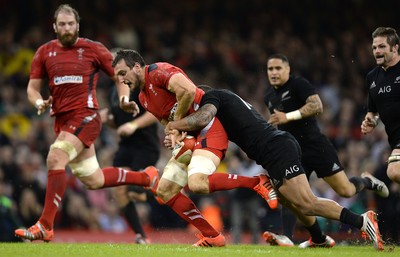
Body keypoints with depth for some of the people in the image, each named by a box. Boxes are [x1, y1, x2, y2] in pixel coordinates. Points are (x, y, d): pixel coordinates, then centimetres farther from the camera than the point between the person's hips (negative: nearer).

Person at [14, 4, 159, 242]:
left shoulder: (93, 49, 0)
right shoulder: (45, 53, 10)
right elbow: (32, 88, 13)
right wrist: (39, 102, -9)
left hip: (85, 116, -6)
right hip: (62, 120, 6)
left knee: (55, 159, -27)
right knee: (93, 181, 13)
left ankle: (45, 226, -25)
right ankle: (146, 177, 38)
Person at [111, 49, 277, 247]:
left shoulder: (158, 71, -11)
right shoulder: (143, 98, 18)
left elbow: (188, 90, -27)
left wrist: (177, 121, -13)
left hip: (209, 128, -10)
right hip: (190, 137, 10)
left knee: (197, 184, -31)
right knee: (164, 191, 4)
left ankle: (257, 182, -16)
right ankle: (211, 237, 5)